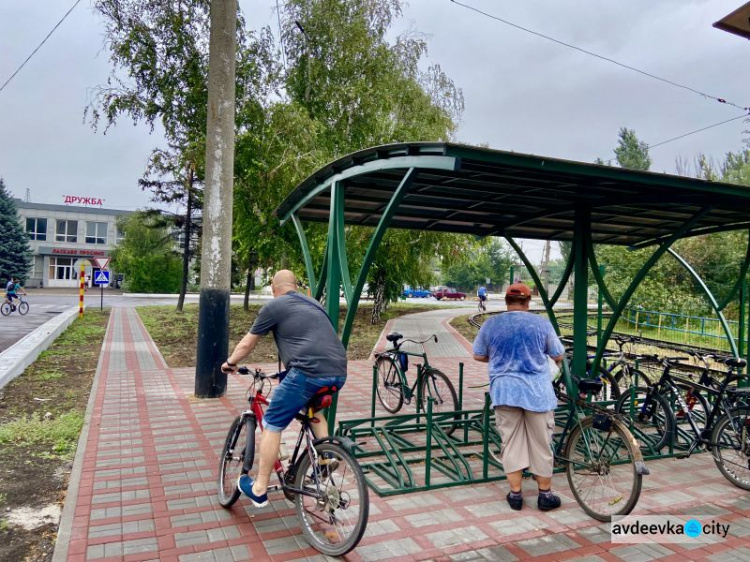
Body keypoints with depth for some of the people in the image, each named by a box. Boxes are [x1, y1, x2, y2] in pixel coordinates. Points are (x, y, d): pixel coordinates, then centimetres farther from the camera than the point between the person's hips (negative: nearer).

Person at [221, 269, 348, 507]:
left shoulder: (273, 306, 10)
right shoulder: (313, 304, 28)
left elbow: (246, 344, 18)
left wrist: (229, 362, 37)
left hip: (309, 371, -7)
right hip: (339, 372, 7)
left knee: (272, 425, 9)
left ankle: (259, 489, 16)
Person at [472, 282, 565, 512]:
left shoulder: (491, 324, 0)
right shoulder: (541, 323, -4)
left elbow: (478, 356, 9)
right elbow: (558, 356, 4)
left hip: (504, 391, 1)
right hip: (536, 391, -1)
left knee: (511, 443, 10)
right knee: (541, 444, 10)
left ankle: (515, 494, 17)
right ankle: (545, 494, 21)